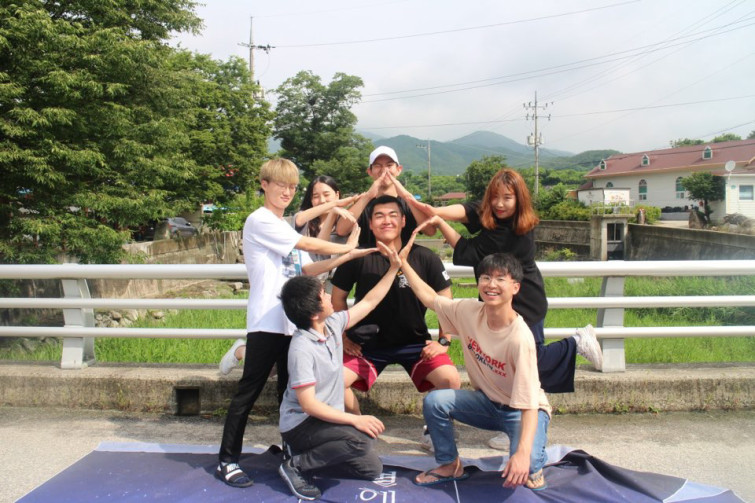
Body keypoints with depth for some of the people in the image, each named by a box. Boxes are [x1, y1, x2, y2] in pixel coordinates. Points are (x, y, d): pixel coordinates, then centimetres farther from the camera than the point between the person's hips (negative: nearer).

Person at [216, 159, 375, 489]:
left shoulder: (286, 228, 18)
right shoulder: (260, 221, -9)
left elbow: (306, 270, 9)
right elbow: (310, 245, -11)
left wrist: (346, 257, -3)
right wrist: (347, 247, 1)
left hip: (293, 323, 8)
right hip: (266, 323, -8)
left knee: (290, 391, 15)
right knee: (249, 392, 0)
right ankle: (227, 460, 11)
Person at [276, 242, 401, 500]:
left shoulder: (333, 324, -4)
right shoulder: (302, 349, -27)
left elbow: (368, 303, 9)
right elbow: (308, 405, -26)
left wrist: (394, 268, 6)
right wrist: (355, 419, -28)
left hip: (324, 418, 8)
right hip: (300, 424, -8)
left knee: (371, 469, 8)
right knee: (360, 440, -31)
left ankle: (310, 453, 17)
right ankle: (297, 464, -10)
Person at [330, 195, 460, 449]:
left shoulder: (424, 258, -10)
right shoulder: (358, 258, -9)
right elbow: (338, 297, 4)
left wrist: (444, 341, -5)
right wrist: (344, 336, 3)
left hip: (415, 342, 0)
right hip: (368, 342, 1)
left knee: (451, 380, -22)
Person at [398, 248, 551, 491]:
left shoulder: (520, 338, -31)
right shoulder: (469, 311, -15)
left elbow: (529, 403, -33)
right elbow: (430, 298, 1)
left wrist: (523, 453, -45)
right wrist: (402, 262, -1)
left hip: (522, 411, -5)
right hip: (487, 402, 5)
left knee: (526, 466, -33)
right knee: (434, 401, -18)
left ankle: (535, 464, 7)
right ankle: (451, 466, 7)